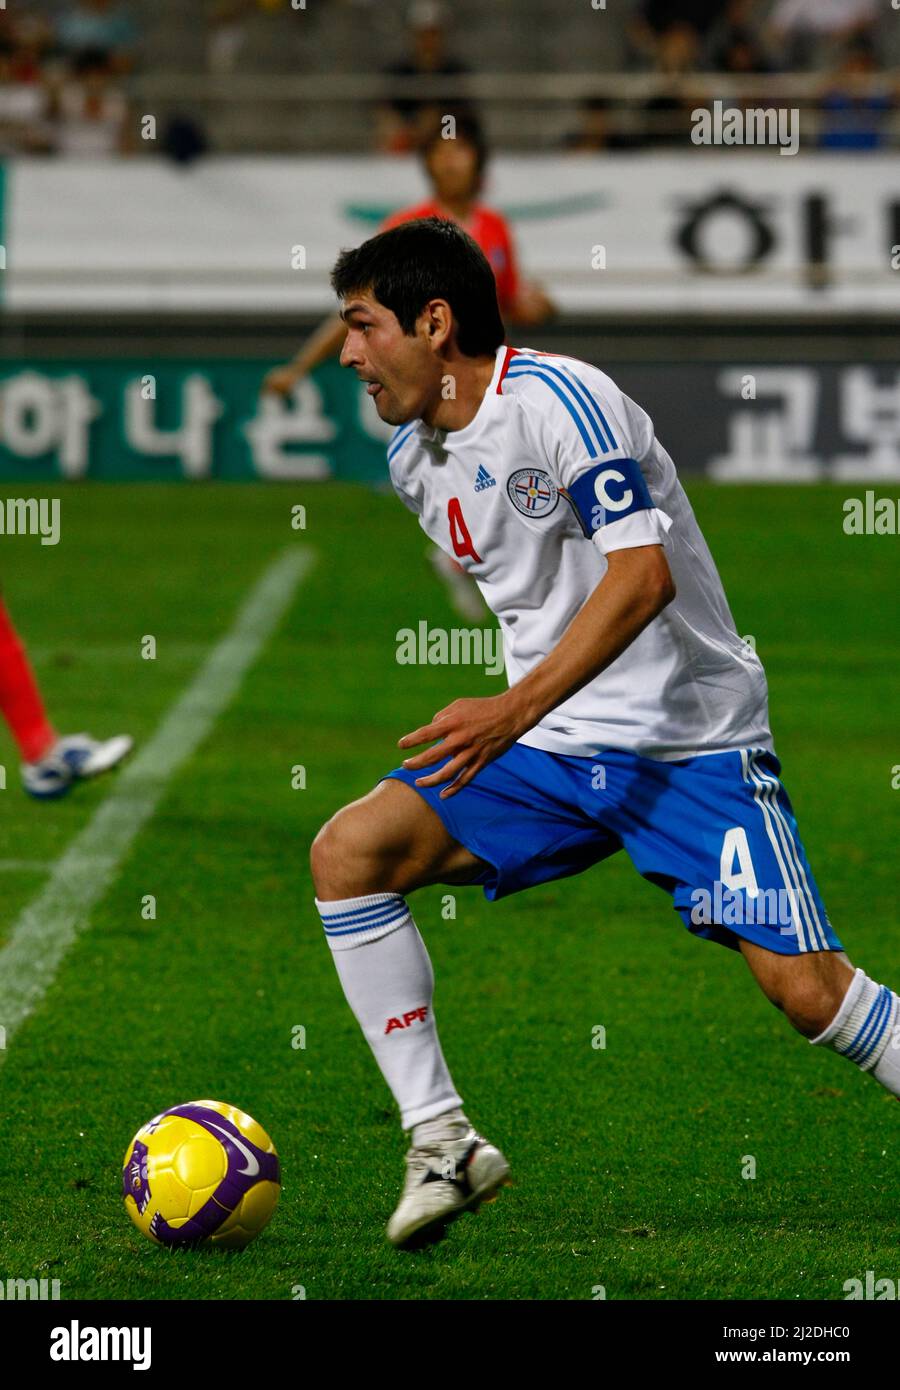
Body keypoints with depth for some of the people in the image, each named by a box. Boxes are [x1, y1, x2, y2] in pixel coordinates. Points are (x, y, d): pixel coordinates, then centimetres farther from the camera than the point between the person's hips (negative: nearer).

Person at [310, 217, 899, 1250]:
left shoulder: (559, 400, -16)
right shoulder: (414, 458, 8)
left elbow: (644, 576, -24)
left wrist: (513, 710, -30)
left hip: (688, 742, -7)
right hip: (549, 750, 7)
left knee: (804, 986, -17)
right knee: (347, 851, -12)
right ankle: (443, 1144, -9)